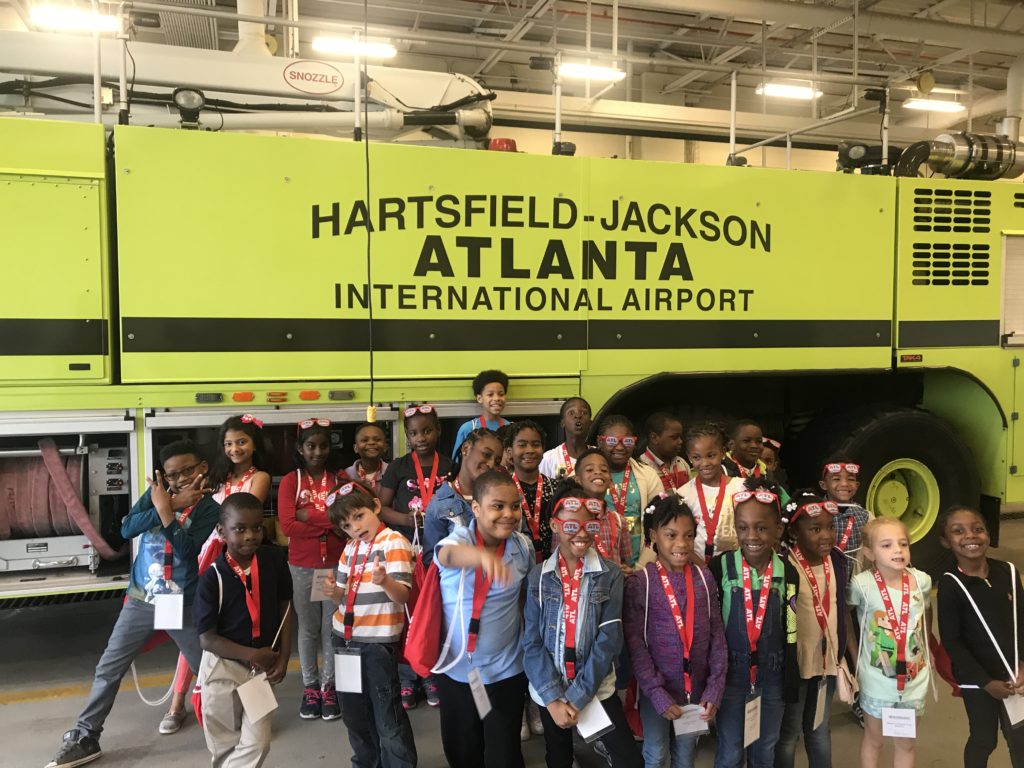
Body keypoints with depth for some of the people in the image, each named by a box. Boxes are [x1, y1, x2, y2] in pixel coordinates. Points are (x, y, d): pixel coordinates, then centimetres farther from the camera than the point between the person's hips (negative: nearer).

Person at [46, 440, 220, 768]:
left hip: (181, 603, -3)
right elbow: (127, 528, -13)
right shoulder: (158, 491, -1)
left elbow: (186, 550, -22)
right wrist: (168, 504, -23)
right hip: (140, 600, 3)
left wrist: (166, 510, -29)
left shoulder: (209, 507, -10)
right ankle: (84, 739, 23)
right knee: (108, 668, 8)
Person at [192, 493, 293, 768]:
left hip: (264, 665, 2)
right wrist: (253, 655, -18)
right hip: (223, 667, -2)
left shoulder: (274, 560, -10)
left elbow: (285, 608, 0)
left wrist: (283, 657, -5)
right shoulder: (212, 577, -19)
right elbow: (207, 638, -15)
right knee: (225, 745, 15)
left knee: (257, 743, 3)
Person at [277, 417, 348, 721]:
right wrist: (330, 521, -15)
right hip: (302, 567, 0)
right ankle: (310, 687, 23)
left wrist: (308, 516, -15)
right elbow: (288, 525, -13)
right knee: (308, 629, 11)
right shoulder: (290, 481, -2)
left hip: (336, 565, 1)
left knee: (333, 628, 6)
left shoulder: (341, 479, 2)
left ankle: (329, 686, 19)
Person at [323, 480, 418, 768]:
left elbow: (402, 595, -19)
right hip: (345, 637, 7)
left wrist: (384, 581, -39)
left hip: (378, 640, -7)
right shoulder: (350, 549, 10)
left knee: (387, 714, 0)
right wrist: (335, 591, -9)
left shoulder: (394, 542, -13)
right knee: (353, 711, 18)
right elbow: (343, 598, 14)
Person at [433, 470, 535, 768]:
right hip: (457, 668, 0)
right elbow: (450, 554, -42)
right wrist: (483, 556, -64)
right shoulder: (459, 540, -16)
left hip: (506, 670, 1)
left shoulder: (523, 546, -6)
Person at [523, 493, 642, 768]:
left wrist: (577, 696, -14)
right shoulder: (538, 577, -5)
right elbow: (532, 641, -6)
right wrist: (553, 698, -14)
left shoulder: (610, 575, -7)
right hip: (548, 691, 1)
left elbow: (609, 639, -11)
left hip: (597, 689, -1)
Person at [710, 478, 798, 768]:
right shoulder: (720, 567, -13)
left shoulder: (788, 572, -5)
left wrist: (790, 683, 3)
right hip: (731, 673, -2)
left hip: (772, 676, 2)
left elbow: (790, 633, 2)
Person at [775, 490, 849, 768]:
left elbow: (839, 608, 9)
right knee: (789, 731, 11)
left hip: (827, 660, 5)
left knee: (819, 728, 22)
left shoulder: (837, 560, -1)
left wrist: (840, 652, 10)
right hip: (794, 662, -5)